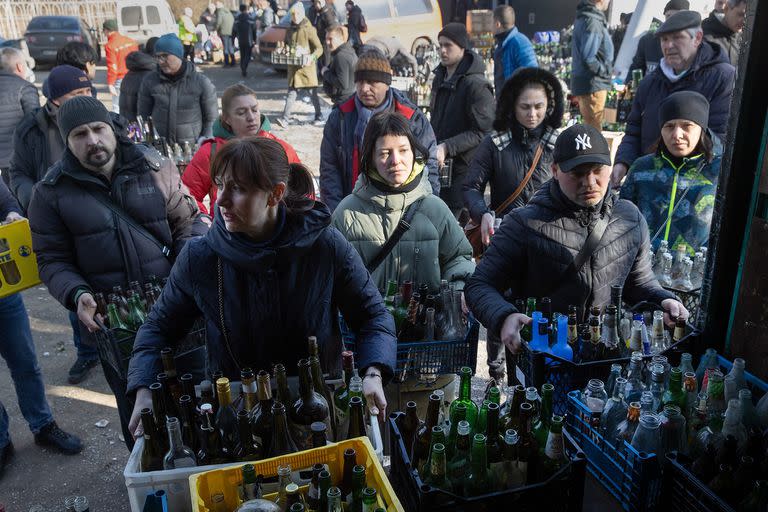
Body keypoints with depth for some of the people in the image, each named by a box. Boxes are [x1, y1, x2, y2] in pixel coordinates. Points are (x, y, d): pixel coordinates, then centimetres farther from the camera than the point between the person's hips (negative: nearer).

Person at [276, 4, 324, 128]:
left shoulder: (309, 30, -7)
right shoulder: (289, 31, 10)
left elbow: (319, 48, -10)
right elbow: (286, 46, 24)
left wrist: (312, 57, -27)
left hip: (307, 66, -4)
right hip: (293, 67, 4)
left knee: (313, 93, 5)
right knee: (291, 93, 0)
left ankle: (319, 117, 20)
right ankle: (285, 119, -4)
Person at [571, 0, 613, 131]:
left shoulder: (583, 17, 12)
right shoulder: (592, 21, -18)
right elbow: (588, 58, -25)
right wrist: (605, 71, -10)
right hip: (593, 85, -10)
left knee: (591, 127, 19)